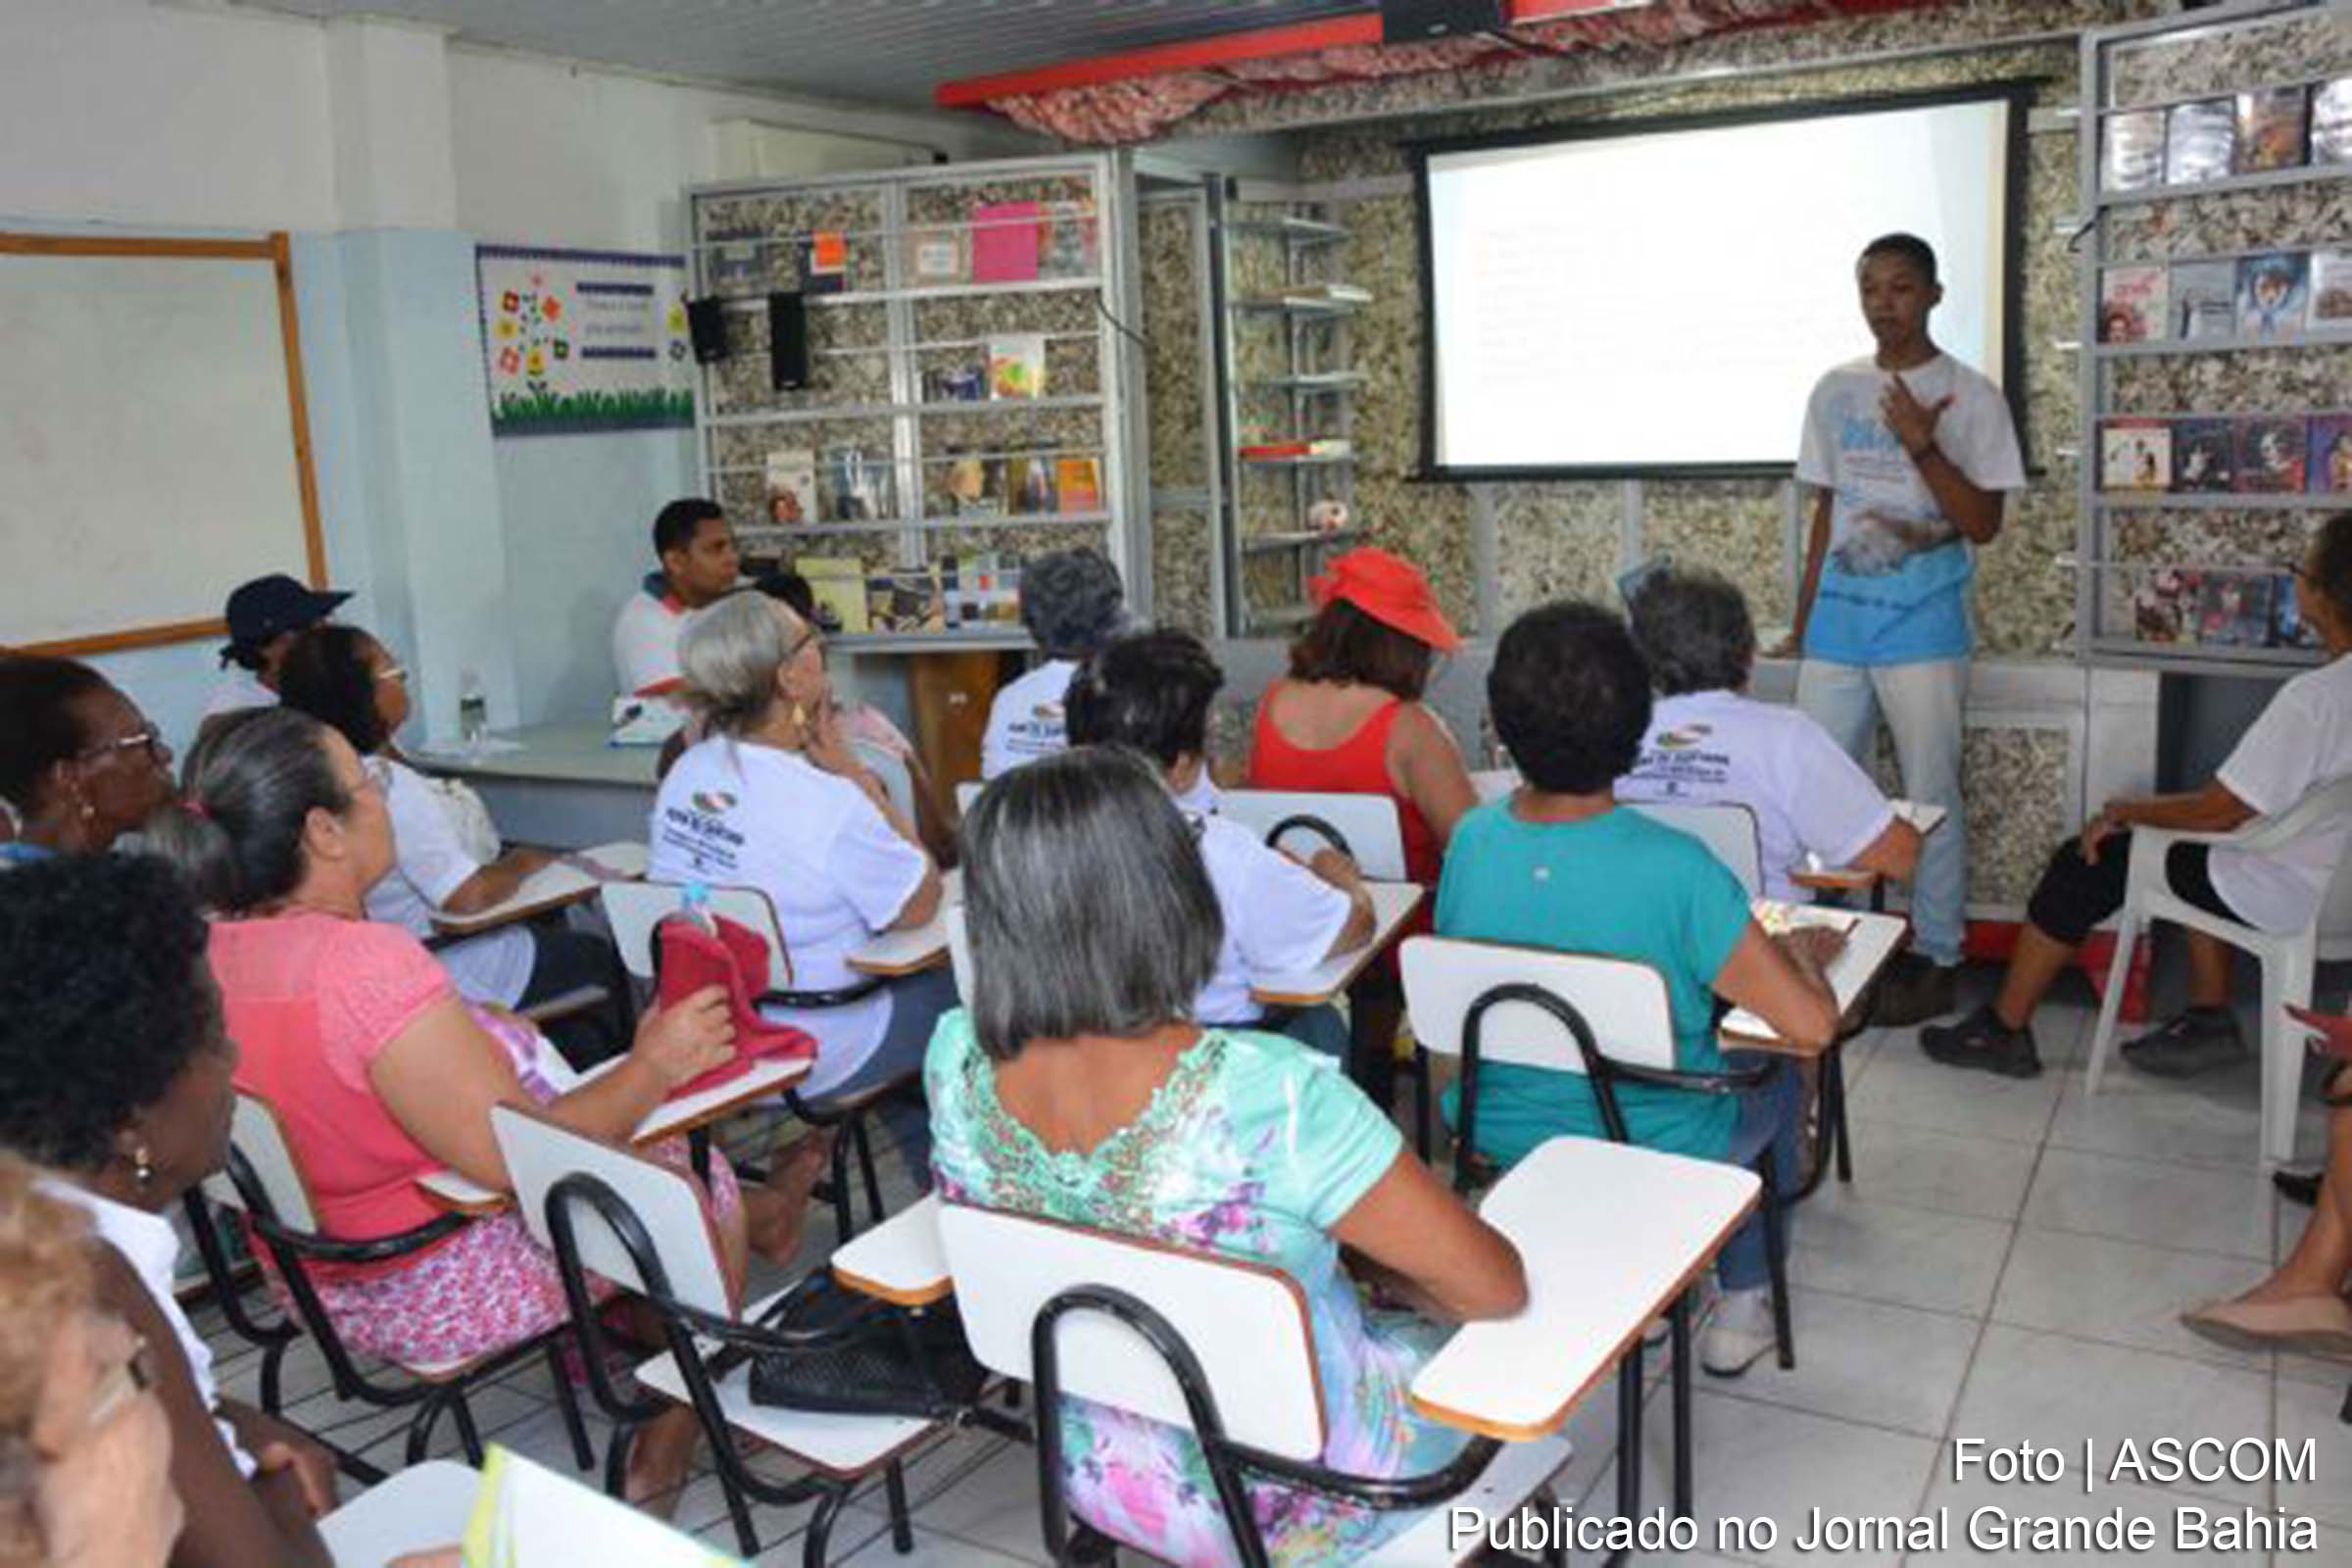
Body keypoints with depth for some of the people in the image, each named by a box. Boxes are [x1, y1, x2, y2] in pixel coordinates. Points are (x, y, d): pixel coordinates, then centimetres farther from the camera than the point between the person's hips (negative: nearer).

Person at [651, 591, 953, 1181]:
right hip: (809, 1060, -8)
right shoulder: (826, 803, -29)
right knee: (951, 990, 15)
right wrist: (858, 777, -13)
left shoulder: (685, 773, -3)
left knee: (906, 977, 26)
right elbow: (921, 905, -15)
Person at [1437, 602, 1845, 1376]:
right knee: (1775, 1079, 28)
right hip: (1652, 1159, -4)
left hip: (1498, 1135, 4)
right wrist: (1803, 954, -2)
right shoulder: (1675, 870, -30)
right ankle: (1743, 1302, 39)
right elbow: (1812, 1026, -25)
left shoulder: (1471, 840, -16)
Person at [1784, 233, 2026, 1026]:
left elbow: (1983, 525, -7)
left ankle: (1935, 956, 13)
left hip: (1923, 627, -4)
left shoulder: (1970, 395, -3)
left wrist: (1923, 447, -19)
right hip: (1839, 621, 4)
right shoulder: (1835, 391, 9)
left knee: (1931, 795, 2)